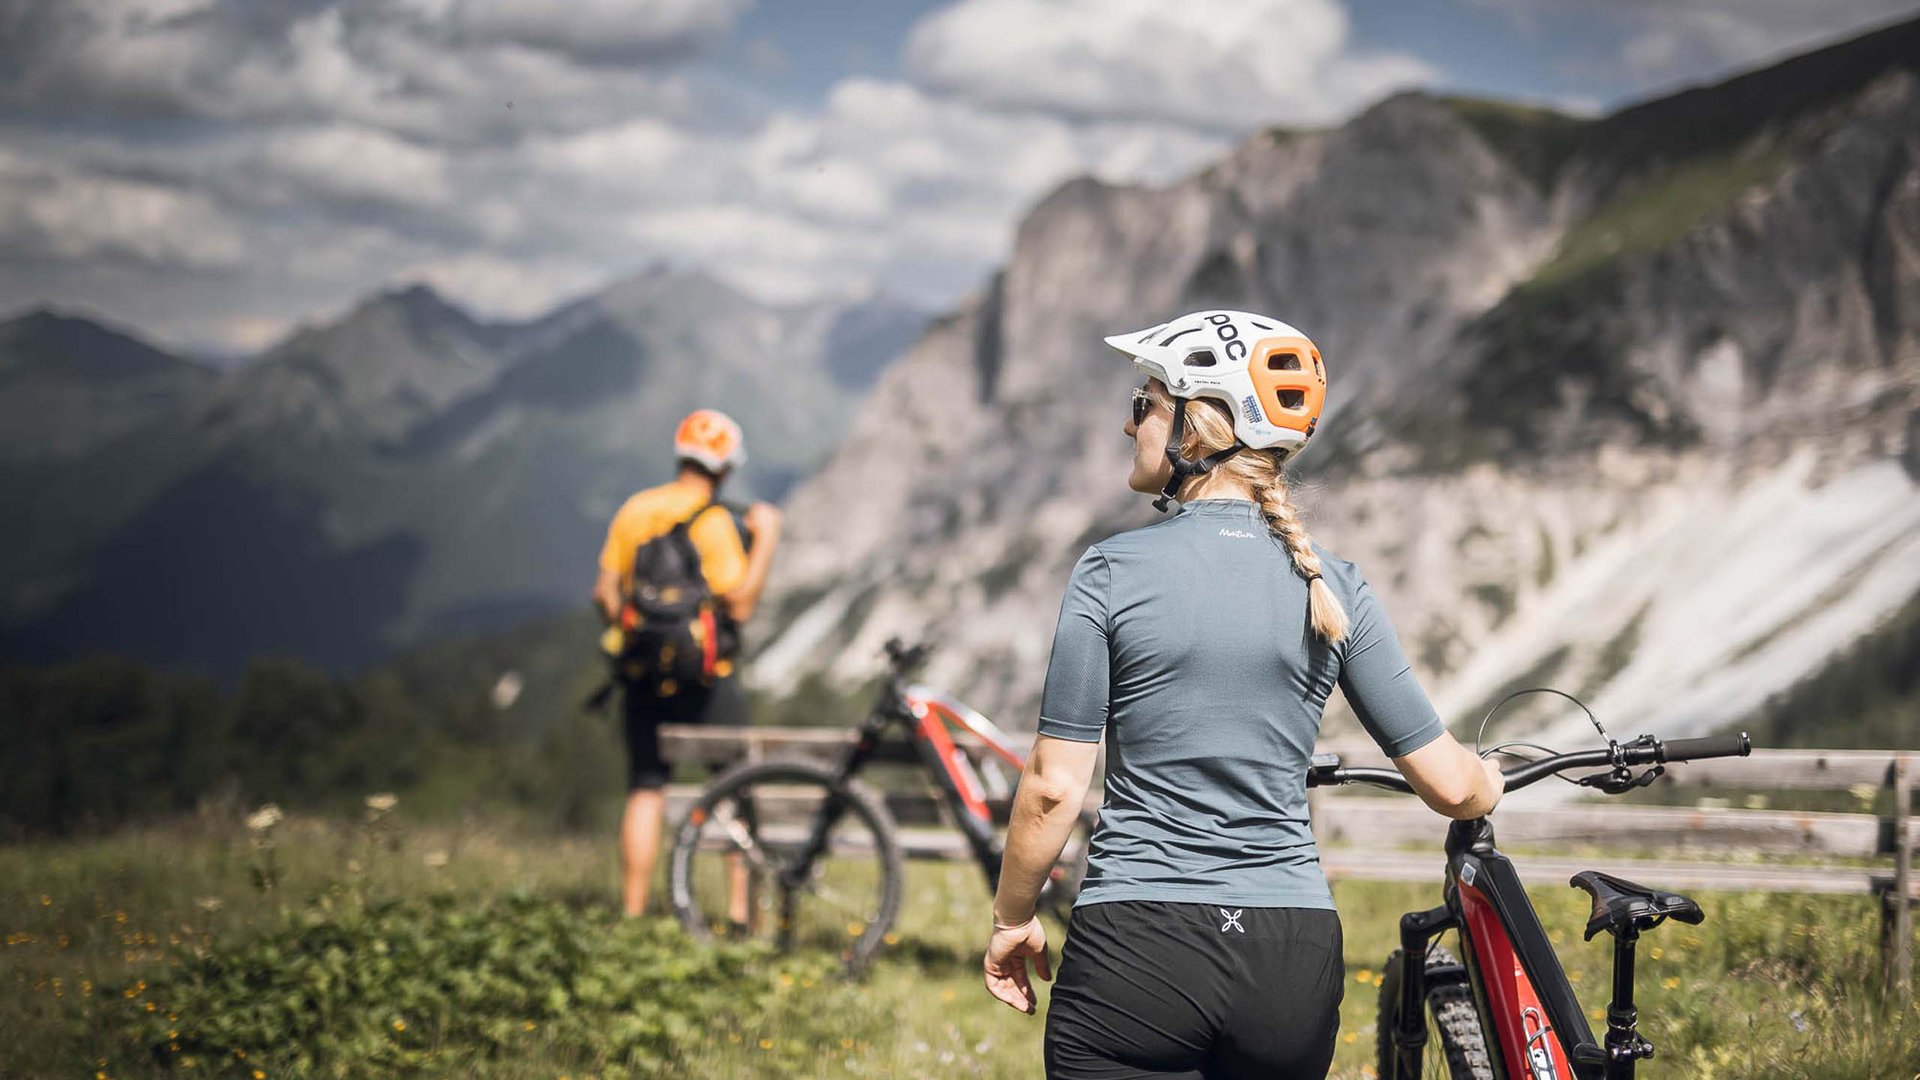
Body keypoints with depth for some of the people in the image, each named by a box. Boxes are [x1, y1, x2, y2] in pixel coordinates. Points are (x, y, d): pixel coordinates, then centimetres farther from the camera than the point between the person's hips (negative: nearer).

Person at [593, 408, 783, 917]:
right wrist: (765, 538, -11)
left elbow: (605, 594, 5)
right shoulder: (714, 522, -13)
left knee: (645, 792, 8)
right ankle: (742, 909, 6)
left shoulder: (633, 511, 4)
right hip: (704, 678, -5)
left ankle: (632, 912, 5)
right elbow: (739, 604, -18)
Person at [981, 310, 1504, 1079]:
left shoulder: (1115, 572, -8)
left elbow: (1053, 787, -8)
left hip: (1137, 955, -4)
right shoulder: (1332, 588, 2)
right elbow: (1450, 786, 3)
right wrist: (1489, 783, 26)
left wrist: (1012, 918, 8)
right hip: (1293, 960, 4)